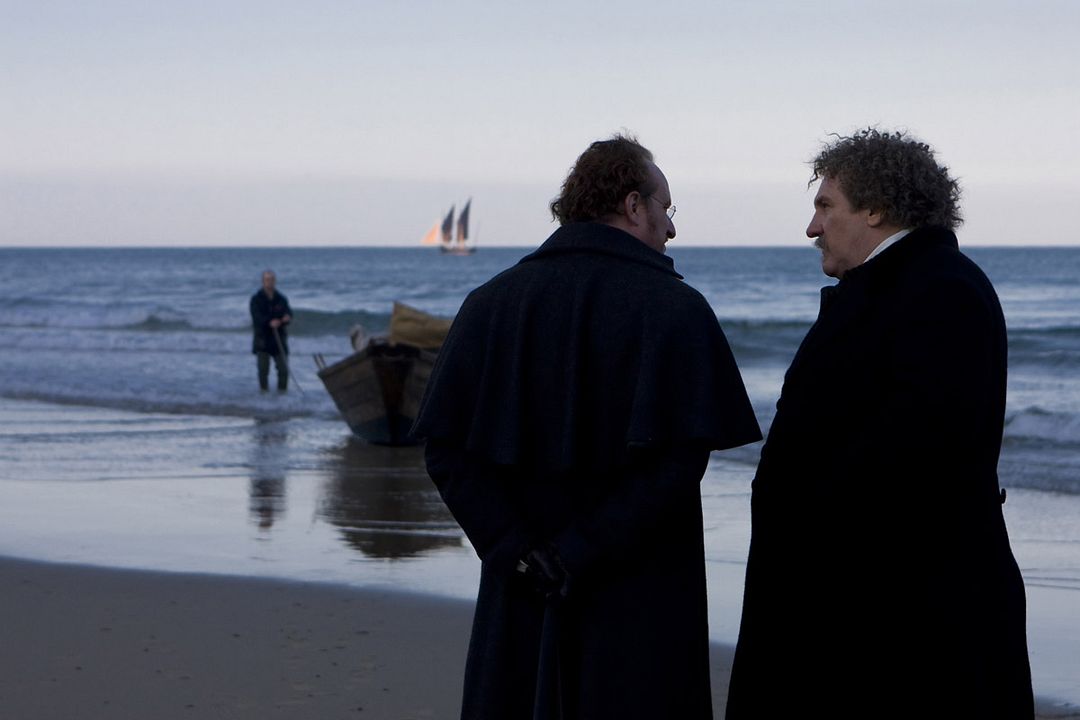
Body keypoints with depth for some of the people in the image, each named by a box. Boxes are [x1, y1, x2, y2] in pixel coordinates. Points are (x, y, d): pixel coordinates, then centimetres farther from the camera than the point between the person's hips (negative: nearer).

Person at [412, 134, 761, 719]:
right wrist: (581, 554, -16)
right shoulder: (676, 309, -7)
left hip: (519, 604, 3)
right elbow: (682, 456, -19)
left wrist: (520, 552, -6)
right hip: (640, 600, -3)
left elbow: (446, 451, -3)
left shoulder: (491, 303, 4)